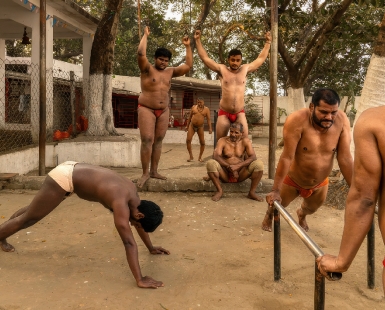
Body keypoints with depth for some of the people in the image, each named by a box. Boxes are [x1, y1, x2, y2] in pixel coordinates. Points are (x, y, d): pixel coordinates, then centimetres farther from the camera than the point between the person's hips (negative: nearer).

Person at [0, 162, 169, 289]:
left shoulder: (132, 191, -5)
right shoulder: (121, 202, -31)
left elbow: (138, 222, 12)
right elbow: (129, 242, -35)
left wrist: (151, 247, 19)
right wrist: (140, 280, -35)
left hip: (71, 170, 10)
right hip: (63, 176, -10)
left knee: (35, 208, 29)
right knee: (29, 218, 6)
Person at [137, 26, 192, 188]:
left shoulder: (170, 72, 10)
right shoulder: (147, 69, -5)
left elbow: (188, 65, 12)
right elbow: (141, 53, -21)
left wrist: (187, 47, 8)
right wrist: (145, 35, -12)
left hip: (163, 111, 5)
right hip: (147, 109, -5)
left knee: (158, 141, 6)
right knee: (147, 141, -11)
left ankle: (154, 171, 12)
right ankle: (145, 173, -5)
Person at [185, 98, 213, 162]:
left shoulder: (206, 109, -1)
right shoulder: (194, 107, 4)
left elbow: (208, 119, -7)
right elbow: (190, 117, 11)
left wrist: (210, 128, -17)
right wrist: (187, 126, 11)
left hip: (200, 127, -1)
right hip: (192, 126, 1)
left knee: (202, 142, -1)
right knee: (188, 140, -10)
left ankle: (200, 157, 14)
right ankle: (191, 157, 0)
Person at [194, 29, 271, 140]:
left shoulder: (245, 69, 8)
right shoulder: (222, 69, 3)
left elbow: (261, 59, 19)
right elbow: (205, 58, 5)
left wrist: (268, 42, 23)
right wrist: (198, 40, 4)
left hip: (240, 113, 1)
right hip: (224, 113, -1)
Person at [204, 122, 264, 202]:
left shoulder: (245, 141, 0)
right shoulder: (222, 141, -3)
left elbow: (253, 157, -12)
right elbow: (216, 156, -18)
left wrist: (237, 166, -26)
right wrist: (229, 167, -30)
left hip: (240, 175, 1)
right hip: (225, 174, -1)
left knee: (259, 163, -21)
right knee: (211, 163, -29)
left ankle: (252, 192, -8)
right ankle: (219, 191, -11)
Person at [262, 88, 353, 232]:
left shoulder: (342, 121, -25)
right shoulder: (297, 120, -34)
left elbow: (345, 158, -20)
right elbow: (287, 157, -34)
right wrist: (275, 190, -34)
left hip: (319, 184, 4)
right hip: (292, 180, -3)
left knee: (311, 209, 32)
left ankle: (301, 215, 69)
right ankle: (269, 214, 60)